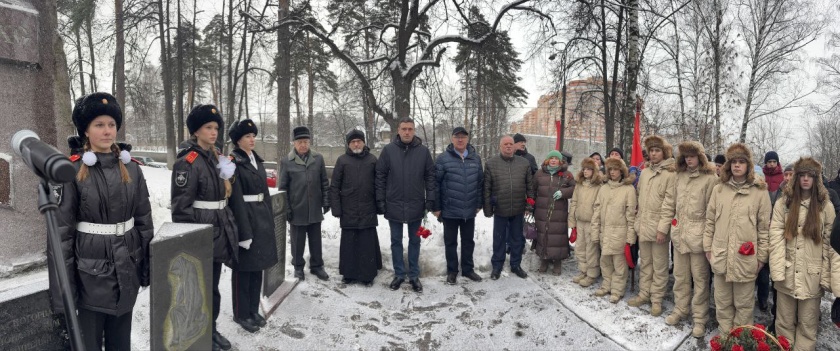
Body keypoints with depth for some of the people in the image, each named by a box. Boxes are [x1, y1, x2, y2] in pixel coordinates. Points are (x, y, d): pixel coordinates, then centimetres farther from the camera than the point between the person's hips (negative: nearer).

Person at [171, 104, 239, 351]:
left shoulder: (214, 158, 12)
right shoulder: (188, 161, -15)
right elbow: (180, 206, -17)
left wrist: (228, 228, 18)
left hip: (217, 233, 8)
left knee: (213, 286, 18)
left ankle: (211, 330, 33)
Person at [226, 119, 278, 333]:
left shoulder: (257, 160, 12)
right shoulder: (233, 163, -11)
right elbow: (235, 200, -16)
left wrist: (269, 220, 13)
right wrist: (244, 232, -19)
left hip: (262, 218, 8)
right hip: (244, 218, -7)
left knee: (257, 267, 14)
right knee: (243, 269, 4)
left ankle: (253, 310, 27)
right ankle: (241, 314, 18)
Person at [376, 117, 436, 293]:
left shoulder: (423, 151, -2)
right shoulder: (388, 150, -3)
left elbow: (430, 176, 1)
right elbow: (380, 176, 0)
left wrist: (430, 199, -4)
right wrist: (380, 199, -4)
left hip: (416, 205, 0)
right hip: (394, 204, 0)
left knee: (414, 241, 11)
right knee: (396, 241, 10)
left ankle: (414, 276, 22)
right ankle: (399, 274, 24)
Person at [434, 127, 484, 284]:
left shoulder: (476, 158, 4)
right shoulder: (443, 158, -8)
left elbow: (480, 182, 9)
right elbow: (435, 183, -8)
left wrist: (479, 203, 7)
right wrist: (436, 207, -9)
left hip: (469, 210, 3)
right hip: (450, 210, -3)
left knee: (468, 241, 15)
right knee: (451, 242, 11)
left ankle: (468, 269, 31)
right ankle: (452, 271, 25)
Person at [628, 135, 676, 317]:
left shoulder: (670, 174, -10)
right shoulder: (645, 172, 11)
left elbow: (669, 203, -14)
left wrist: (663, 228, -17)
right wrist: (638, 221, 13)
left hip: (659, 227, -6)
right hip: (643, 225, 6)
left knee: (659, 266, 4)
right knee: (645, 263, 16)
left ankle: (656, 299, 14)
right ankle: (644, 294, 27)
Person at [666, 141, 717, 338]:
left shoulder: (710, 178, -8)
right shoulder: (679, 176, 11)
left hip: (698, 234, -6)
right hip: (679, 233, 6)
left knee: (700, 278, 3)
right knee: (680, 275, 15)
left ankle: (700, 318, 13)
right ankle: (680, 309, 29)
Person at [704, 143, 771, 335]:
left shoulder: (760, 191, -2)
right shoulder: (718, 189, 6)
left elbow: (764, 227, -1)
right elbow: (710, 221, 10)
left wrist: (761, 256, -1)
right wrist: (708, 247, 7)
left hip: (746, 258, -3)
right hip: (720, 256, 3)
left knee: (743, 303, 9)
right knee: (722, 302, 13)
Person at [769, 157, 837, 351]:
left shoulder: (826, 206, 1)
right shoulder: (783, 203, 1)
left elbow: (831, 243, -1)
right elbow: (776, 237, -4)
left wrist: (829, 276, -7)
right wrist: (778, 271, -12)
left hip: (812, 276, 0)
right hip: (787, 274, 0)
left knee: (808, 324, 9)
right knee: (785, 322, 10)